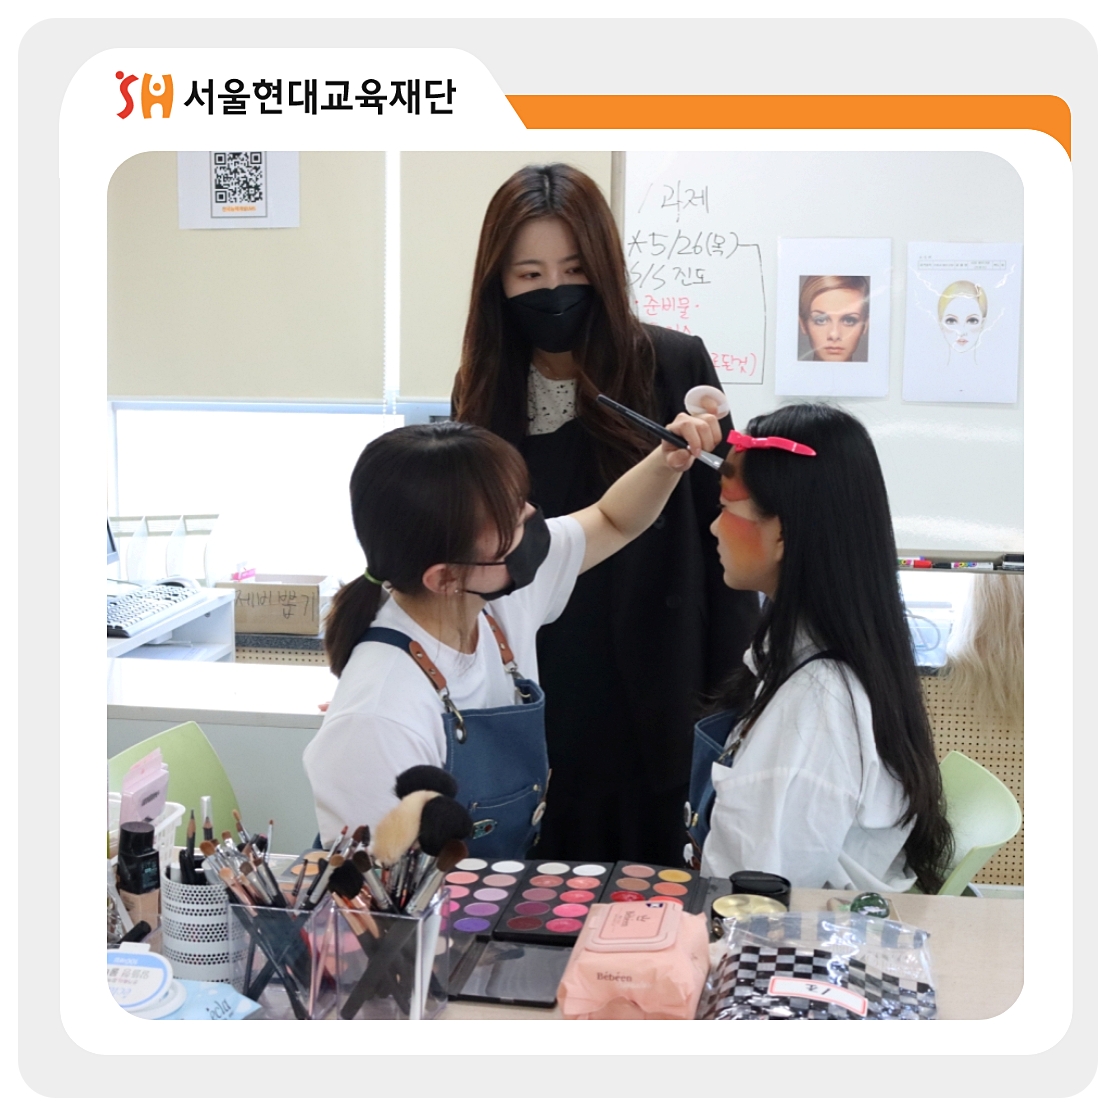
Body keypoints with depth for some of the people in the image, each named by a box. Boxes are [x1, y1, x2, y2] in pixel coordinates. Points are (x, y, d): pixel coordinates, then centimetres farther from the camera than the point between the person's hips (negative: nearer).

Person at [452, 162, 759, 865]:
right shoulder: (484, 388, 3)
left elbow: (724, 531, -7)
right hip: (530, 703, 3)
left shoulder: (674, 366, -9)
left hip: (649, 702, -3)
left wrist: (729, 687, -8)